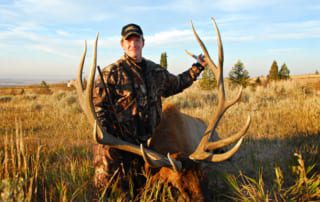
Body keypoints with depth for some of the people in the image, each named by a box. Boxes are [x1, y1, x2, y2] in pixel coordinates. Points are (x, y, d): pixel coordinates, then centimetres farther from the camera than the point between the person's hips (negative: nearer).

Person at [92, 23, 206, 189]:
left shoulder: (156, 71, 8)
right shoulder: (112, 72, -10)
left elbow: (176, 84, 25)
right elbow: (96, 103, -11)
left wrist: (197, 68, 18)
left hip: (147, 142, 5)